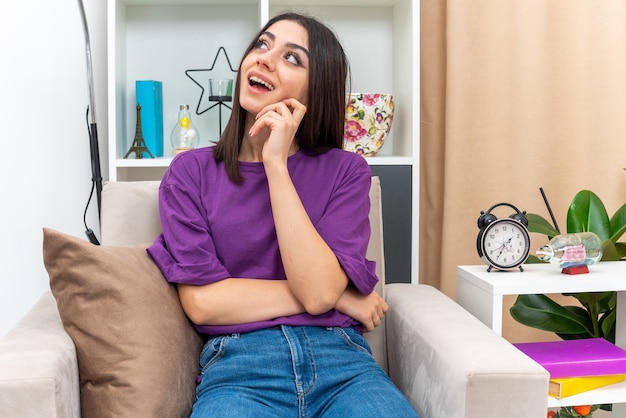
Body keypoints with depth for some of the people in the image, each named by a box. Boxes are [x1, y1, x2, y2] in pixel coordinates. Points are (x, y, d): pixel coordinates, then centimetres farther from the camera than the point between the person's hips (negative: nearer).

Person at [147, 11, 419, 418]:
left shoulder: (346, 170, 6)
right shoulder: (191, 172, 6)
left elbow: (319, 290, -8)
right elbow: (202, 301, -5)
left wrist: (276, 163, -10)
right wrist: (339, 297, -4)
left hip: (340, 360, 1)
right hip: (239, 367, -1)